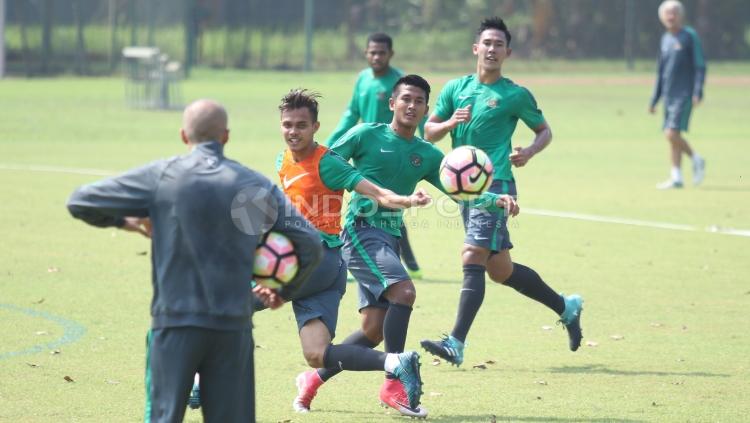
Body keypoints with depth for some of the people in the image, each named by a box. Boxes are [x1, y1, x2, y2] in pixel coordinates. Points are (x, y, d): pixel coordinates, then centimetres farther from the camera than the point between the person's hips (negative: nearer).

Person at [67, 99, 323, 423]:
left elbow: (80, 203, 3)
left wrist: (121, 220, 22)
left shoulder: (160, 176, -1)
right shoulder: (255, 185, 5)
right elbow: (310, 244, 6)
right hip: (234, 325, 2)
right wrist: (284, 291, 22)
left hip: (175, 323, -2)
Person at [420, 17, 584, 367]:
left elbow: (544, 130, 11)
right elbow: (428, 132, 12)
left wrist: (529, 152, -9)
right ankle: (566, 307, 32)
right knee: (500, 269, 13)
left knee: (472, 258, -19)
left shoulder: (515, 95, -1)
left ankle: (456, 343, -24)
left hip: (495, 185, -6)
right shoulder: (456, 88, 11)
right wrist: (451, 123, -9)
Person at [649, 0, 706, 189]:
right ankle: (676, 178, 12)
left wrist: (698, 92, -18)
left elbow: (700, 66, -8)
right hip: (669, 95, 7)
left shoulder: (690, 36, -5)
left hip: (684, 95, -7)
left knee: (672, 133, -16)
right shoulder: (665, 39, 15)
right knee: (672, 137, 5)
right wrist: (654, 100, 19)